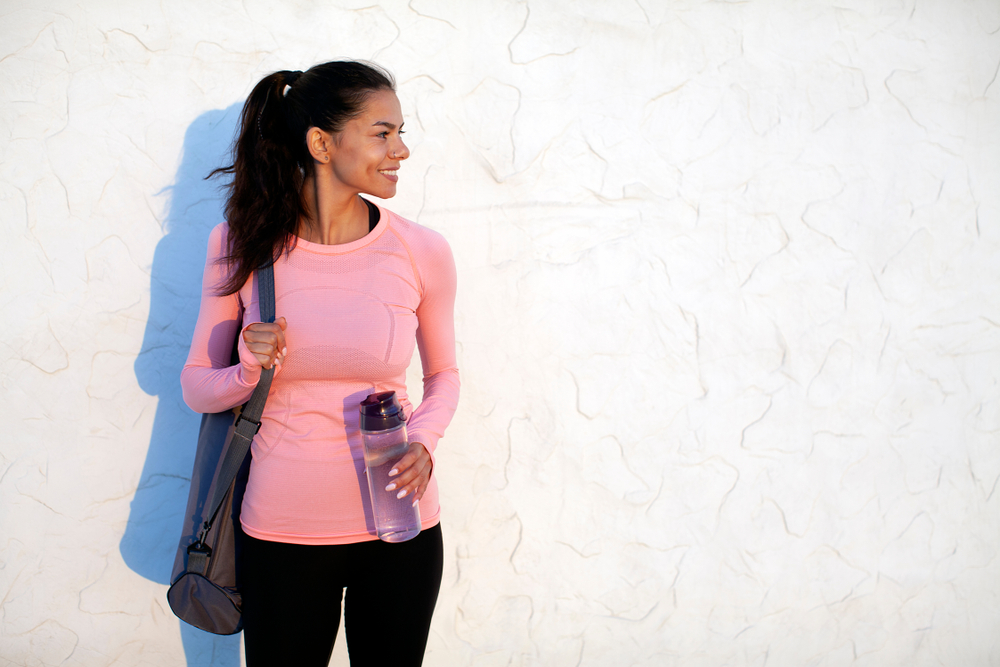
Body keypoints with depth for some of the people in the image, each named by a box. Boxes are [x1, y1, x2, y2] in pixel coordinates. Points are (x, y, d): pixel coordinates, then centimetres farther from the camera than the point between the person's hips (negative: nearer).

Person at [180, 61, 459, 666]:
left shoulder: (421, 251, -6)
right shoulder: (241, 245, -6)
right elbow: (196, 388, 3)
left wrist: (423, 441, -11)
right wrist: (249, 373, -19)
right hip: (283, 527, 0)